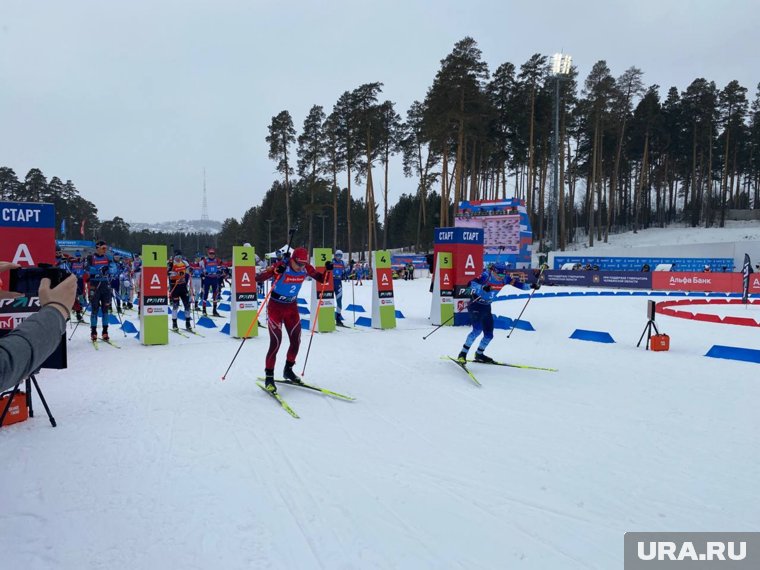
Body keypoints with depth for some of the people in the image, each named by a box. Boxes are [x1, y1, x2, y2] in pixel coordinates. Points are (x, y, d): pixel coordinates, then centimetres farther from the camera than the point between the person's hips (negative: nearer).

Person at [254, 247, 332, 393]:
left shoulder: (306, 269, -8)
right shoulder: (281, 267, -22)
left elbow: (321, 279, 6)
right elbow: (258, 278, -29)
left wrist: (327, 270, -14)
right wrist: (275, 272, -45)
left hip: (292, 307, 5)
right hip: (275, 307, -5)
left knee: (296, 341, 6)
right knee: (276, 342, -11)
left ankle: (288, 370, 28)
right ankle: (269, 376, 3)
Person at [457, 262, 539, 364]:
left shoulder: (504, 279, -6)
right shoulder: (486, 276, -24)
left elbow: (517, 284, -1)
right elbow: (472, 284, -37)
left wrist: (531, 286, -16)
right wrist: (482, 287, -55)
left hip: (487, 307, 7)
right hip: (475, 305, -7)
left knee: (489, 335, 6)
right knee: (477, 330, -23)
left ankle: (479, 354, 28)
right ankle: (463, 353, -13)